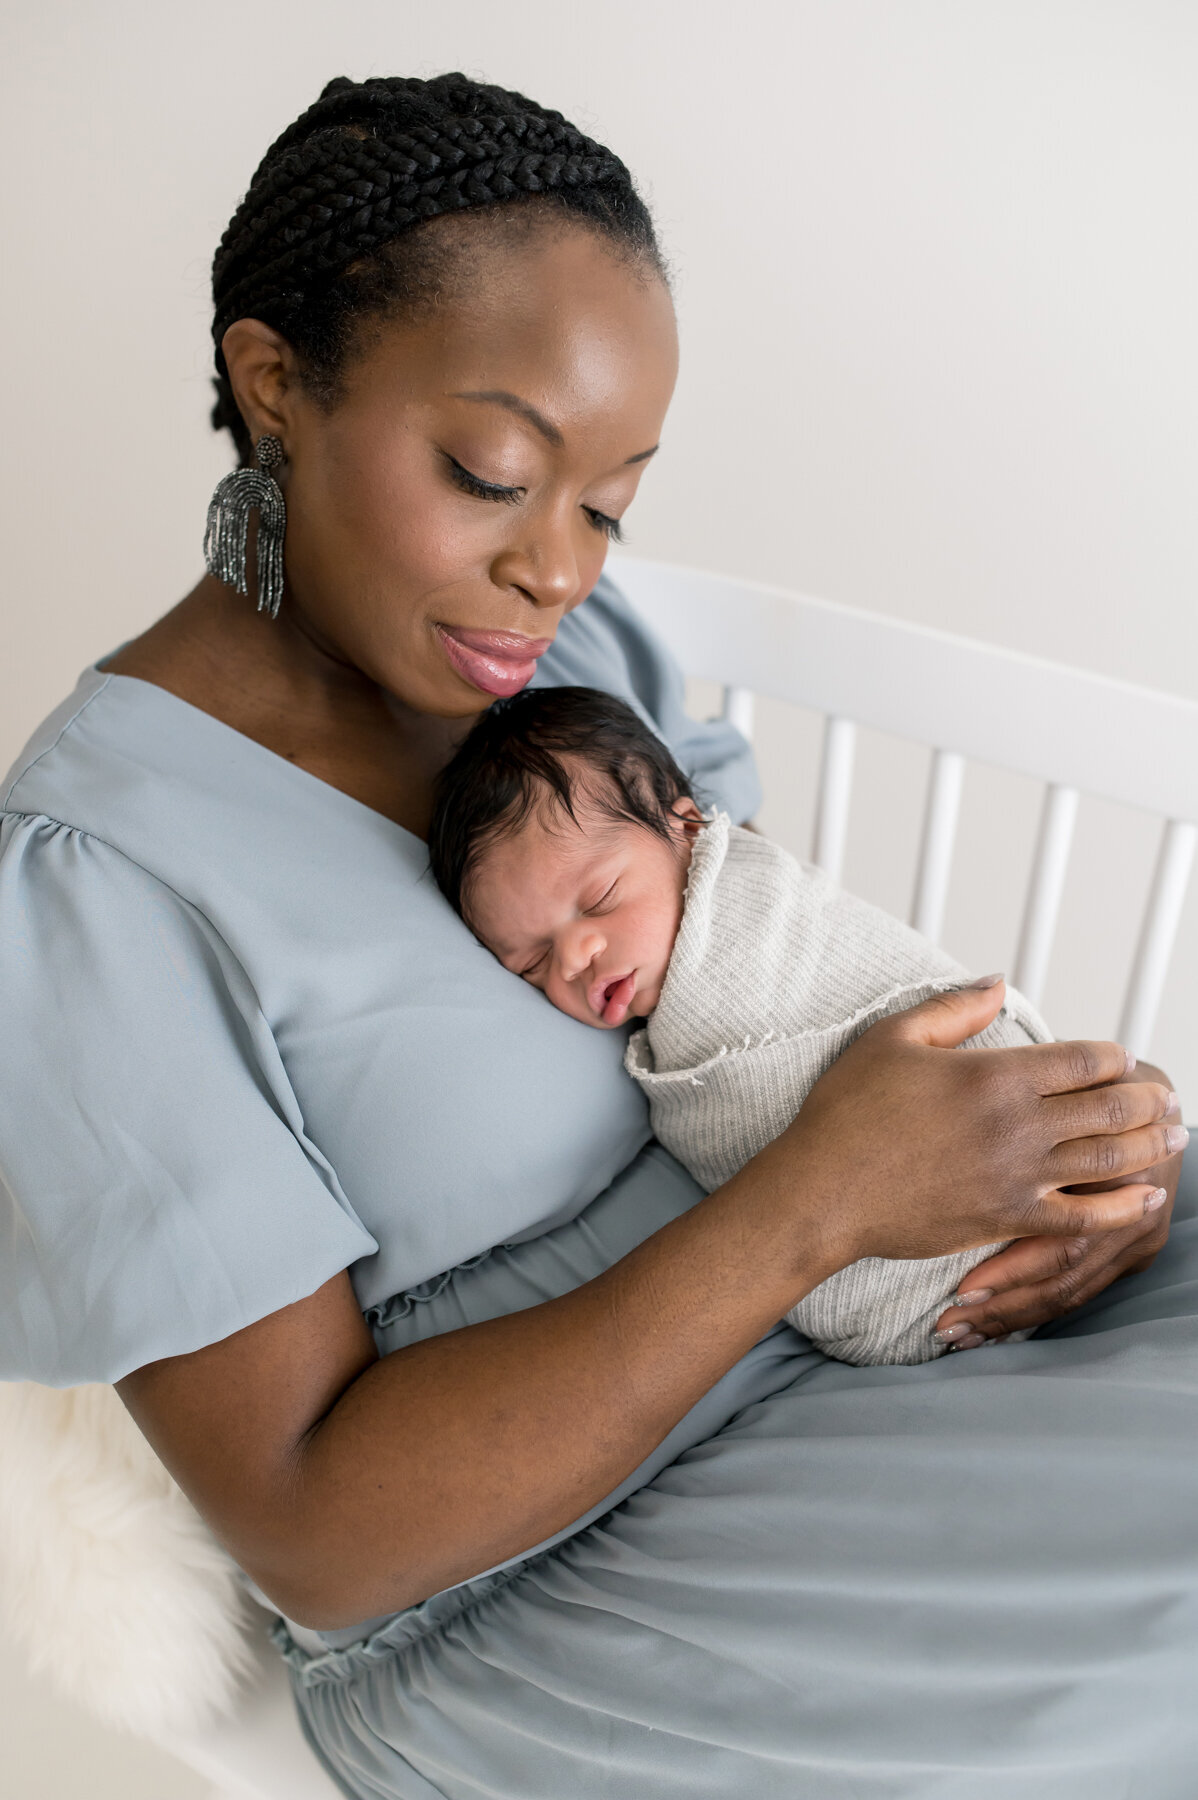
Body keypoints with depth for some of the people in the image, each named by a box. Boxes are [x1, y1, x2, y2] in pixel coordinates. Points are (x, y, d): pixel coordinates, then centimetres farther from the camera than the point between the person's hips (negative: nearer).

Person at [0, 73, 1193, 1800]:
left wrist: (1051, 1139, -13)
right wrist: (816, 1203, -28)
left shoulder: (574, 644, 0)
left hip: (822, 1340, 7)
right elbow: (313, 1530, -20)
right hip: (518, 1606, -6)